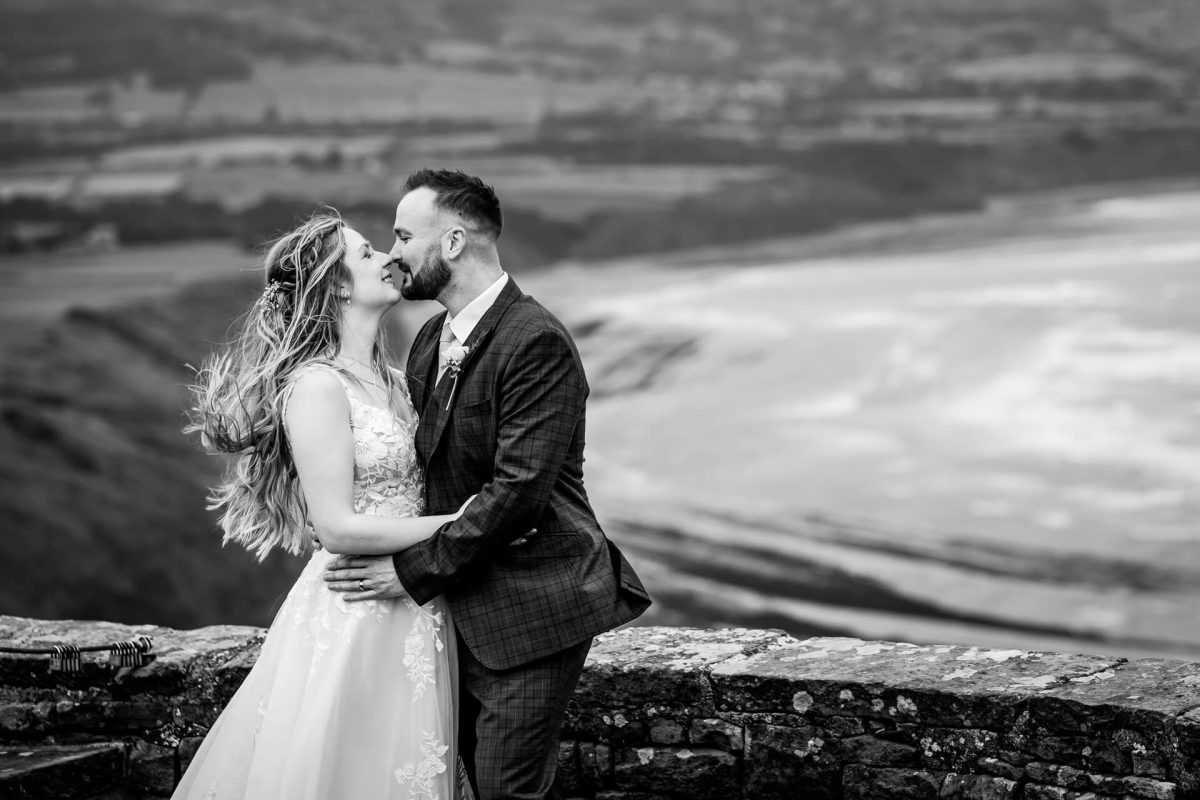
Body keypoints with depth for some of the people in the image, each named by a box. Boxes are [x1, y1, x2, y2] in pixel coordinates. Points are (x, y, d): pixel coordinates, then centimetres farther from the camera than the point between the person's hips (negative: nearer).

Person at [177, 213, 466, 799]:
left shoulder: (389, 380, 12)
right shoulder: (318, 385, -15)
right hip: (354, 618, -8)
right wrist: (455, 524, -15)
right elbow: (338, 527, -18)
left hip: (413, 615, 8)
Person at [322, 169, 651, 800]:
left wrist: (415, 570, -19)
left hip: (531, 608, -9)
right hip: (463, 602, 9)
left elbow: (517, 488, -23)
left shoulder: (536, 341, -19)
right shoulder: (432, 338, 10)